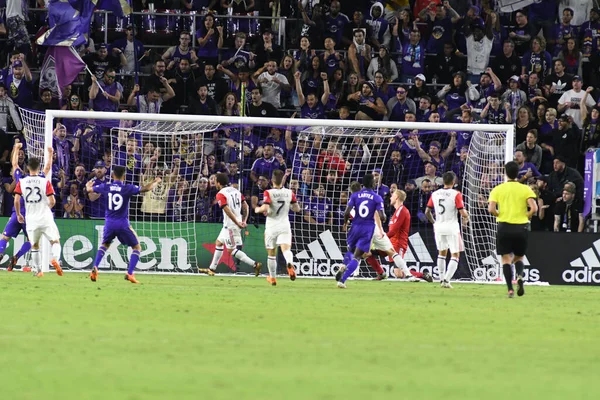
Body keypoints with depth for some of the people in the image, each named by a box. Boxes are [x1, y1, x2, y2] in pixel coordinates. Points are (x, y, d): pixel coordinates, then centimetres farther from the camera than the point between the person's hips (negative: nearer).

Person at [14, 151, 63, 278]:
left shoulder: (22, 182, -1)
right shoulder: (45, 182, -5)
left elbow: (16, 200, -5)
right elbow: (52, 201, -8)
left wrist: (18, 214, 11)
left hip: (31, 220, 2)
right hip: (46, 218, -2)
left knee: (34, 245, 17)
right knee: (55, 241, 4)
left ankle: (37, 270, 15)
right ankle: (55, 258, -25)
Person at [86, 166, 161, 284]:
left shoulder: (106, 187, 2)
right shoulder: (127, 188, -7)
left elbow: (89, 189, 19)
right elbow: (146, 188, -6)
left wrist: (88, 185, 44)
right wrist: (156, 182, 15)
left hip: (109, 223, 3)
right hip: (123, 223, -3)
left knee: (104, 245, 27)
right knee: (137, 247, 11)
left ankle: (95, 268, 6)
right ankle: (130, 274, -4)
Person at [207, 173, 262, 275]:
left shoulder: (220, 194, -13)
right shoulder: (235, 190, 11)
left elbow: (227, 210, -22)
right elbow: (245, 205, 9)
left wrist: (238, 223, -21)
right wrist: (244, 221, 8)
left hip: (230, 225, -9)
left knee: (231, 250, -4)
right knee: (219, 243, 21)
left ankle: (255, 264, -13)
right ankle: (212, 269, 28)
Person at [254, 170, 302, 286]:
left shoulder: (268, 193, -11)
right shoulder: (289, 193, 0)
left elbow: (265, 208, -23)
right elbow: (297, 209, 8)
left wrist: (258, 210, -1)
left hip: (271, 227, -1)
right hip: (285, 226, 1)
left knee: (271, 254, 14)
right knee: (286, 249, -12)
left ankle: (272, 278, 26)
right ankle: (289, 264, -46)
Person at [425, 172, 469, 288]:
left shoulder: (435, 194, 2)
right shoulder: (456, 194, -12)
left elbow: (427, 212, 6)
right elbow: (463, 212, -15)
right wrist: (466, 218, 8)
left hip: (439, 226, 5)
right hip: (452, 227, -5)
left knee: (442, 253, 21)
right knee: (455, 255, 2)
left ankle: (442, 279, 22)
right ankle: (446, 280, -11)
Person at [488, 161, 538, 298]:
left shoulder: (497, 189, 2)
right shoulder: (525, 189, 2)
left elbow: (491, 209, -9)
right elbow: (534, 208, -10)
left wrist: (499, 215, 10)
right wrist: (526, 216, 8)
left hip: (504, 226, -1)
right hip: (521, 227, 1)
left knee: (506, 259, 3)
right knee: (519, 257, 16)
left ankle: (510, 289, -10)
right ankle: (520, 276, -15)